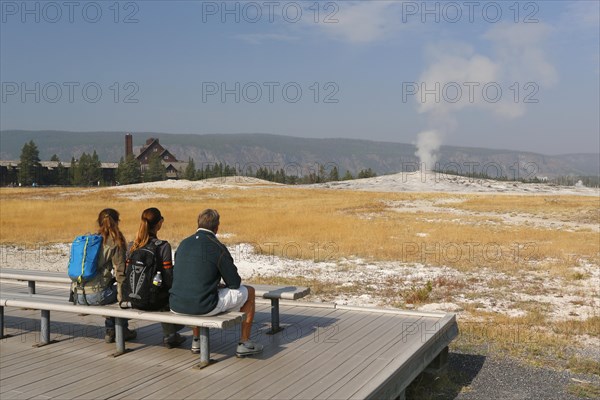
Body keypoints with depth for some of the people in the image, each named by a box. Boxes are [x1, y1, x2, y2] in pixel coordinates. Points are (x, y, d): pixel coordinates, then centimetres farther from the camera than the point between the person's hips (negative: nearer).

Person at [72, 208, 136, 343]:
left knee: (111, 290, 33)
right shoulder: (115, 243, -6)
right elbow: (120, 272, -6)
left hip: (78, 296, 7)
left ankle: (110, 331, 33)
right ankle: (122, 330, 26)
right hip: (95, 296, -7)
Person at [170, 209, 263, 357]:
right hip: (204, 307, -6)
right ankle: (244, 343, 20)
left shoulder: (183, 244, 8)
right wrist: (222, 286, 19)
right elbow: (235, 283, -5)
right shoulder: (217, 247, -10)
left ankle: (196, 341, 40)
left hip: (176, 306, 6)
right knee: (249, 291, 13)